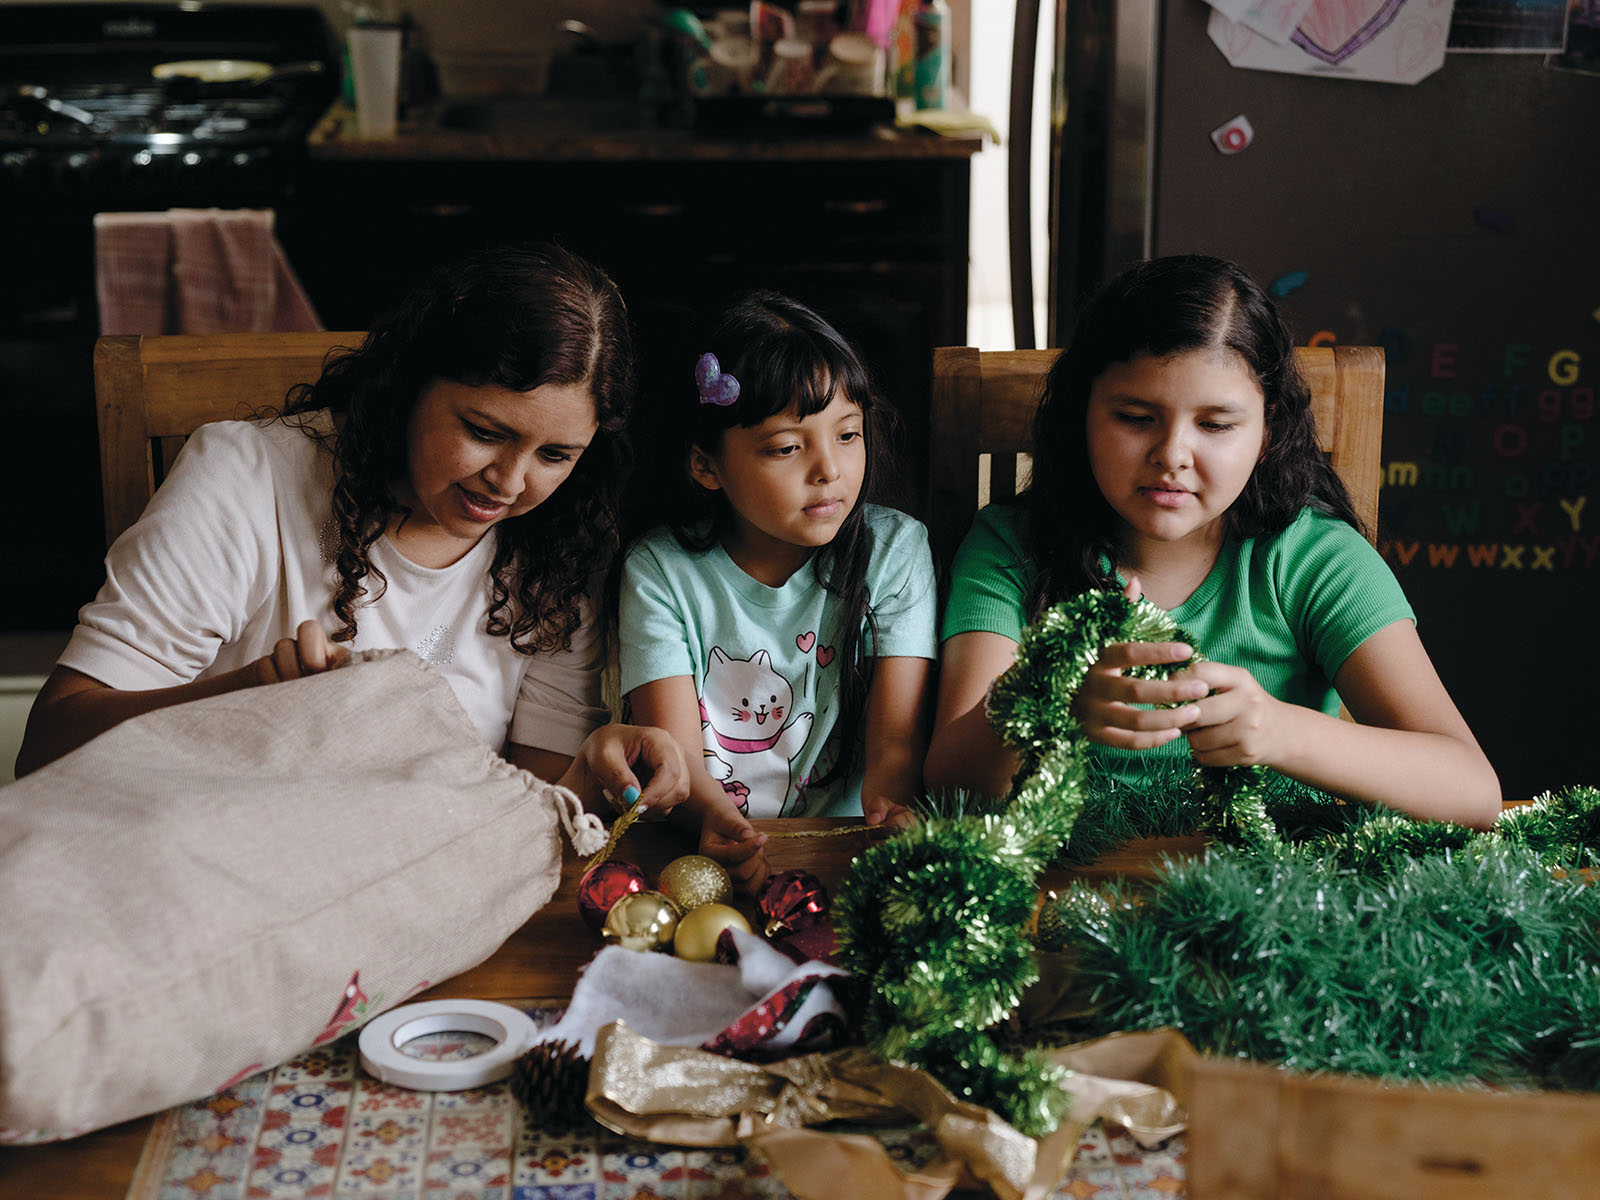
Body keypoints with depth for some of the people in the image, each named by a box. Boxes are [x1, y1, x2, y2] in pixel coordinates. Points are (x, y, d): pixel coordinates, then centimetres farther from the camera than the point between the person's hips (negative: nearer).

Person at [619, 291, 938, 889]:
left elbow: (897, 739, -5)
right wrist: (719, 817, -34)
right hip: (707, 847, 0)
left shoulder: (894, 550, 1)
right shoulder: (661, 572, -2)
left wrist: (888, 804, -30)